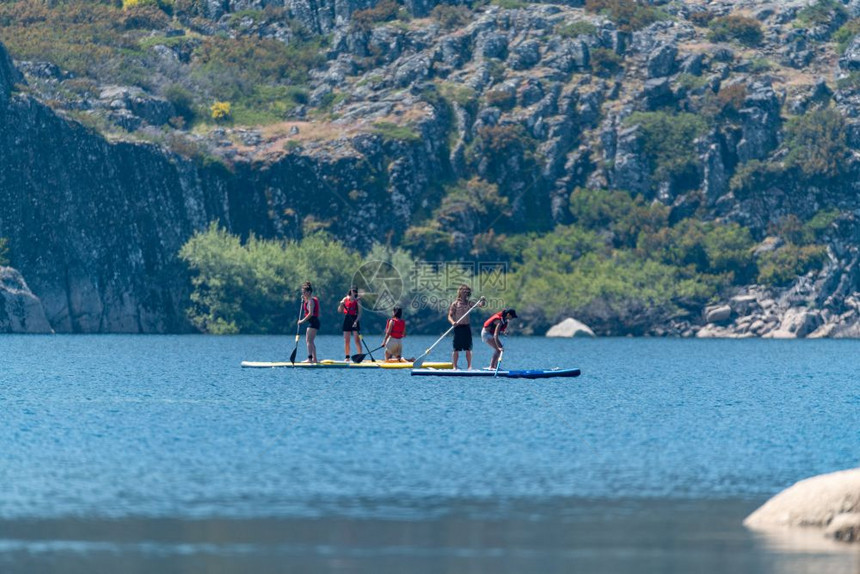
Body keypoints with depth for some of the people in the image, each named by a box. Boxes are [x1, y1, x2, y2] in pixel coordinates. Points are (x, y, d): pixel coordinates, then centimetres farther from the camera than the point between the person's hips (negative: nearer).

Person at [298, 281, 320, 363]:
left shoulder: (311, 300, -14)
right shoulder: (310, 300, 15)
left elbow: (310, 313, -22)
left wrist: (303, 320, -18)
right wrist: (304, 300, 19)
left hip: (313, 322, -10)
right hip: (314, 322, 10)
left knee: (309, 341, -12)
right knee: (310, 341, 16)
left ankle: (310, 358, -18)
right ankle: (314, 359, 18)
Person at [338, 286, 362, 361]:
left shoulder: (357, 300, -1)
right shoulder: (345, 299, 7)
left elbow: (359, 313, -5)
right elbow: (339, 311, 7)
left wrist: (356, 321, -19)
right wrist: (341, 304, -12)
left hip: (354, 320, -3)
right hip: (347, 319, 3)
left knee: (357, 340, -9)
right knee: (346, 340, 3)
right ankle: (347, 357, 10)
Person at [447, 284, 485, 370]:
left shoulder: (469, 303, 9)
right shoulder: (455, 304, 1)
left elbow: (480, 305, -3)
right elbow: (450, 316, -4)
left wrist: (482, 301, -25)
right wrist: (453, 322, -24)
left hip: (467, 327, 2)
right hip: (458, 327, -2)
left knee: (468, 349, 1)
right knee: (456, 349, -1)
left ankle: (469, 366, 5)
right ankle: (455, 366, 2)